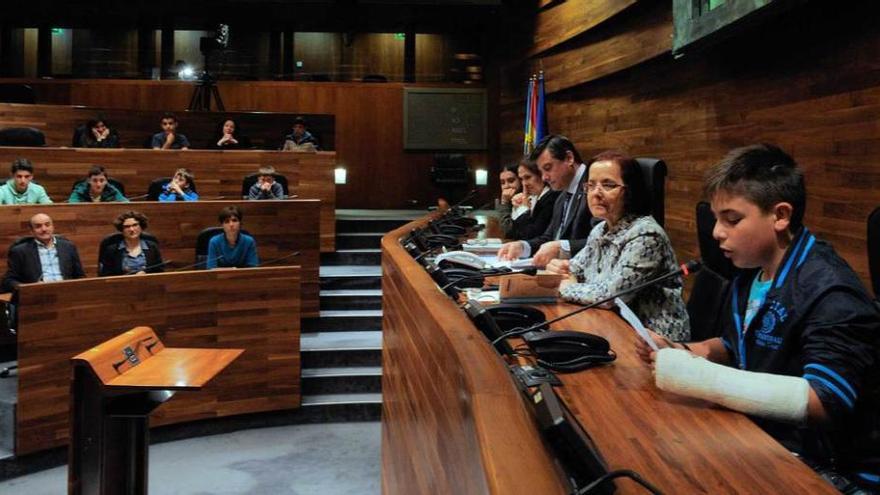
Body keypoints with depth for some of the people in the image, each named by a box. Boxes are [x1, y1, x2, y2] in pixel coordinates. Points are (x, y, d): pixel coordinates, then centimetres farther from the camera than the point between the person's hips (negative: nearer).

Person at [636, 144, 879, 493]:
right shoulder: (751, 273, 5)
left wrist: (699, 377, -33)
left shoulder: (830, 294, -22)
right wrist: (683, 354, -2)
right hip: (764, 439, 8)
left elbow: (825, 401, -32)